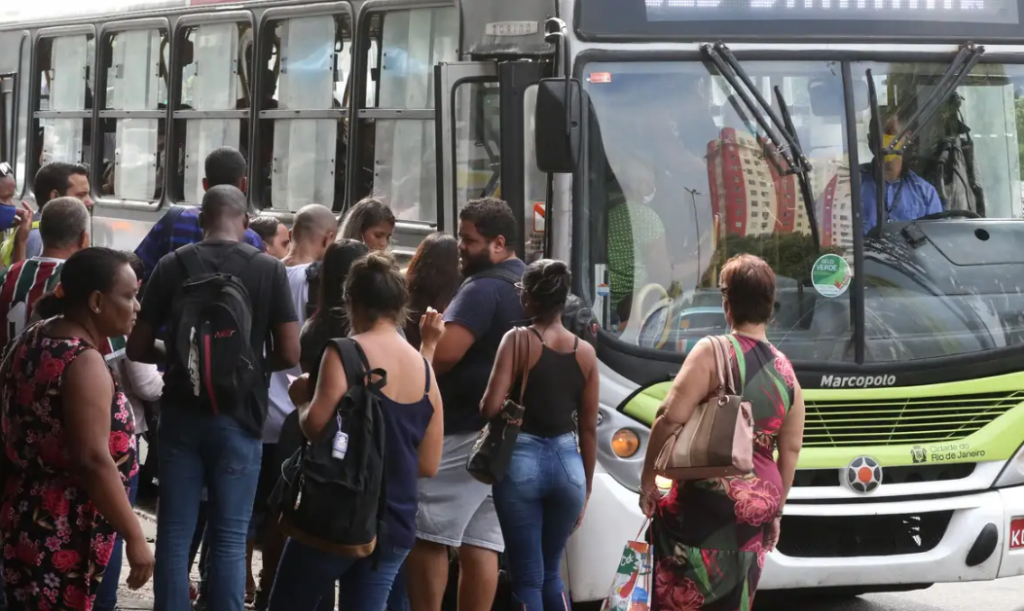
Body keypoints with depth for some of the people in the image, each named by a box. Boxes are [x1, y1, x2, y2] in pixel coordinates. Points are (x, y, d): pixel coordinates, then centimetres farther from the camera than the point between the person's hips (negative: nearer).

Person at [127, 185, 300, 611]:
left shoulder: (172, 266, 0)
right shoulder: (268, 270, -4)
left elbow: (137, 348, 2)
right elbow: (289, 354, -7)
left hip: (180, 413, 2)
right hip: (239, 416, -1)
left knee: (174, 534, 7)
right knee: (229, 539, 3)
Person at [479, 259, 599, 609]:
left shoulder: (518, 340, -6)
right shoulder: (585, 352, 5)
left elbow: (491, 407, -13)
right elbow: (589, 428, 8)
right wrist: (587, 487, 16)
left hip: (522, 461, -4)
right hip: (568, 463, 4)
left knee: (527, 579, 1)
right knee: (551, 573, 20)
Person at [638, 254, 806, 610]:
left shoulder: (713, 352, -8)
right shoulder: (786, 373, 9)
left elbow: (671, 418, -14)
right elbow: (790, 451, 14)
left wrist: (648, 479, -4)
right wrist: (776, 510, 24)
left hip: (707, 503, -6)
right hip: (759, 505, 6)